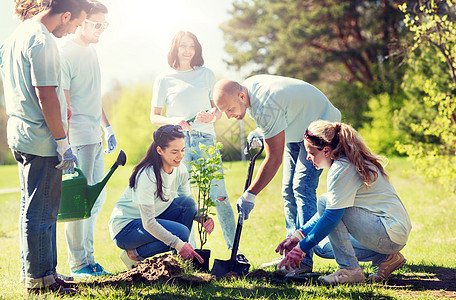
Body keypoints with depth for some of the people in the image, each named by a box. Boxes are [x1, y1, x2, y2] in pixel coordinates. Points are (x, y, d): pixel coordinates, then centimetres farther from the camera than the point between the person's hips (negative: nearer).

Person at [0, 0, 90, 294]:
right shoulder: (42, 42, -17)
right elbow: (46, 96, -21)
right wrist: (63, 142, -16)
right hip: (41, 139, -10)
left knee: (32, 208, 16)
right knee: (41, 212, -2)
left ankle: (33, 272, 25)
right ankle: (39, 278, 6)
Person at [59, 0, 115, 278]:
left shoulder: (91, 50, 15)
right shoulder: (66, 54, -12)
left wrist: (107, 127, 23)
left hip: (95, 138, 9)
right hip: (78, 139, -9)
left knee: (97, 199, 14)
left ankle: (87, 257, 23)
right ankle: (78, 264, 6)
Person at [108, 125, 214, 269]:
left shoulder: (181, 170, -6)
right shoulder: (147, 176, -29)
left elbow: (189, 205, 5)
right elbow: (148, 223, -30)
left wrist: (203, 218, -17)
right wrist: (179, 244, -34)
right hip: (125, 227, -7)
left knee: (187, 203, -14)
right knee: (181, 232, -25)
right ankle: (134, 254, -6)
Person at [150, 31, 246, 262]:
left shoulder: (206, 74, 14)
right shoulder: (164, 80, 8)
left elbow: (219, 108, 16)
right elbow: (154, 117, 9)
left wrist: (212, 116, -7)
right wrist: (173, 121, -11)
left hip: (205, 139, 1)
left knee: (219, 196, -6)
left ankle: (235, 250, 1)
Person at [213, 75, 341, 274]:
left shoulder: (266, 107, -37)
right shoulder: (248, 87, -9)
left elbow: (274, 159, -32)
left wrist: (250, 194, -28)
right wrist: (260, 134, -4)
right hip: (297, 130, 10)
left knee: (302, 187, -21)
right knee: (289, 190, 6)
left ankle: (304, 260, -23)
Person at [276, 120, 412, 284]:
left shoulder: (342, 168, -17)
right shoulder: (348, 163, 14)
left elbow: (332, 216, -22)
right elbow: (330, 211, 19)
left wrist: (301, 248, -16)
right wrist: (300, 234, 11)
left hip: (392, 232, -10)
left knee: (324, 201, -16)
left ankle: (350, 269, -15)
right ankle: (386, 258, 10)